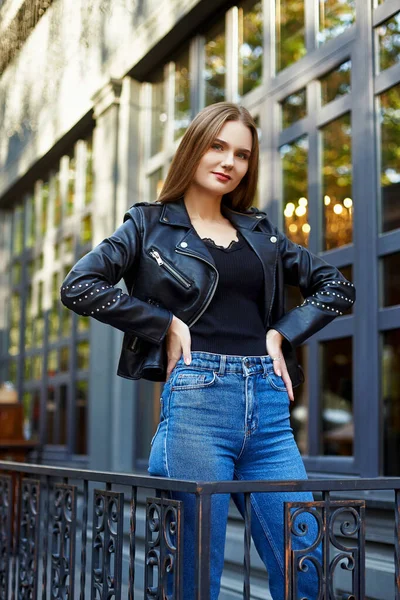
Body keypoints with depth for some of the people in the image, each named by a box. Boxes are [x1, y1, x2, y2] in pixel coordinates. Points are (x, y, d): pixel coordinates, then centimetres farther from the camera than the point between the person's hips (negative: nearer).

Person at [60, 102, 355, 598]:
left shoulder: (261, 232, 19)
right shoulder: (151, 224, 9)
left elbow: (338, 287, 21)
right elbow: (78, 286, -4)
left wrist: (281, 332, 6)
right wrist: (166, 323, -5)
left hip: (268, 406, 4)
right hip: (196, 399, -4)